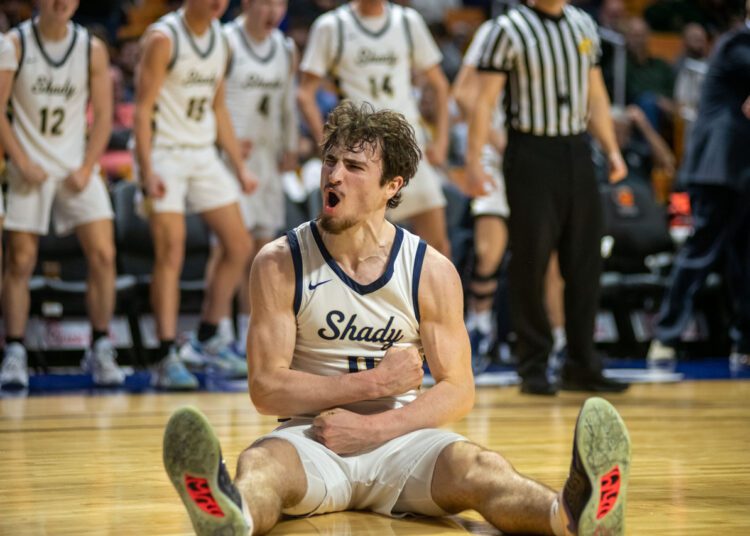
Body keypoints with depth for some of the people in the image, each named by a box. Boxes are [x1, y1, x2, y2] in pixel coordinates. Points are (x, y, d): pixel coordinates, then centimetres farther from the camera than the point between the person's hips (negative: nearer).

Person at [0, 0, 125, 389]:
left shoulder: (92, 49, 2)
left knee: (103, 254, -8)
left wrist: (87, 168, -6)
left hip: (76, 166, 2)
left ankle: (100, 350, 3)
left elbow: (103, 116, 5)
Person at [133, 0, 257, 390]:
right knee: (171, 252, -12)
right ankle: (167, 359, -10)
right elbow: (142, 109, -15)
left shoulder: (219, 39, 10)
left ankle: (208, 339, 18)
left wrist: (240, 167, 16)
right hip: (165, 153, -7)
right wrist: (147, 171, -24)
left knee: (238, 246, 5)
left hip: (204, 154, 7)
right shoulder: (163, 37, -12)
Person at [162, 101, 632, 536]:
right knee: (261, 466, -37)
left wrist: (372, 427, -15)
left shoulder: (432, 272, 0)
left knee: (478, 468, -31)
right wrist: (376, 382, -12)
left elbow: (458, 390, 0)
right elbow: (266, 387, -6)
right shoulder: (279, 265, -3)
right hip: (311, 438, -1)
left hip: (400, 440, 1)